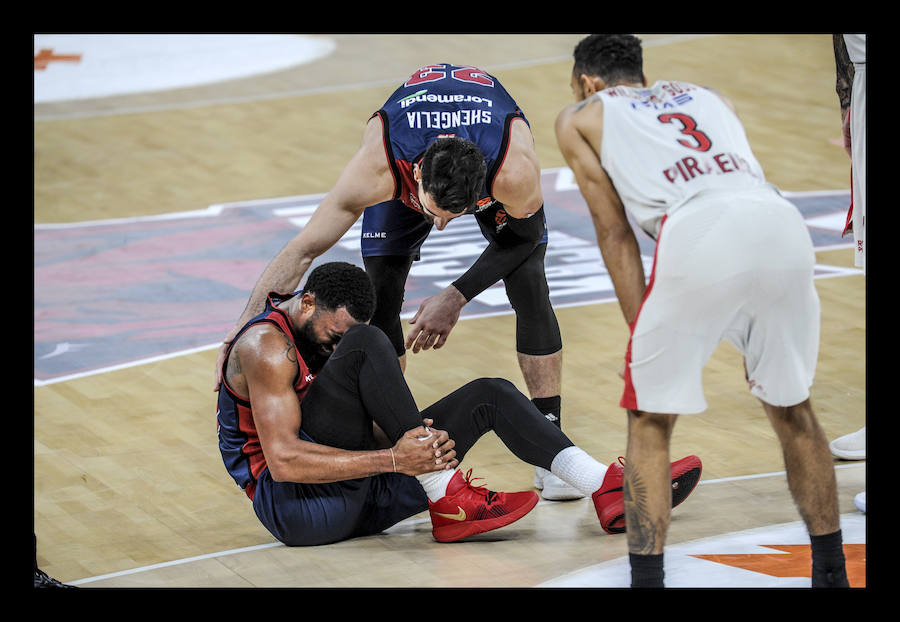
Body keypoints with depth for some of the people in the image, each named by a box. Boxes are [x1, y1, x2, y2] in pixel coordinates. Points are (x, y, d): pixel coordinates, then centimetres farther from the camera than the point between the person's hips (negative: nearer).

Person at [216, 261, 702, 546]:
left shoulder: (332, 328, 14)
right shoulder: (267, 346, -15)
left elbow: (370, 429, 12)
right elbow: (283, 460, -26)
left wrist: (420, 444, -11)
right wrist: (391, 460, -30)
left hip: (356, 496, 9)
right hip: (292, 504, -9)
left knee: (490, 395, 3)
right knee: (367, 343, -27)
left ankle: (611, 489, -6)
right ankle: (447, 497, -28)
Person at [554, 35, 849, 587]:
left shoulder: (581, 118, 26)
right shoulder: (709, 97, 38)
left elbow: (616, 233, 18)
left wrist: (641, 329, 17)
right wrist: (754, 338, 34)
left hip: (698, 232, -4)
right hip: (784, 224, 4)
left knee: (649, 423, 13)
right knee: (793, 409, 23)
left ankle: (647, 581, 7)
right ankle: (832, 576, 29)